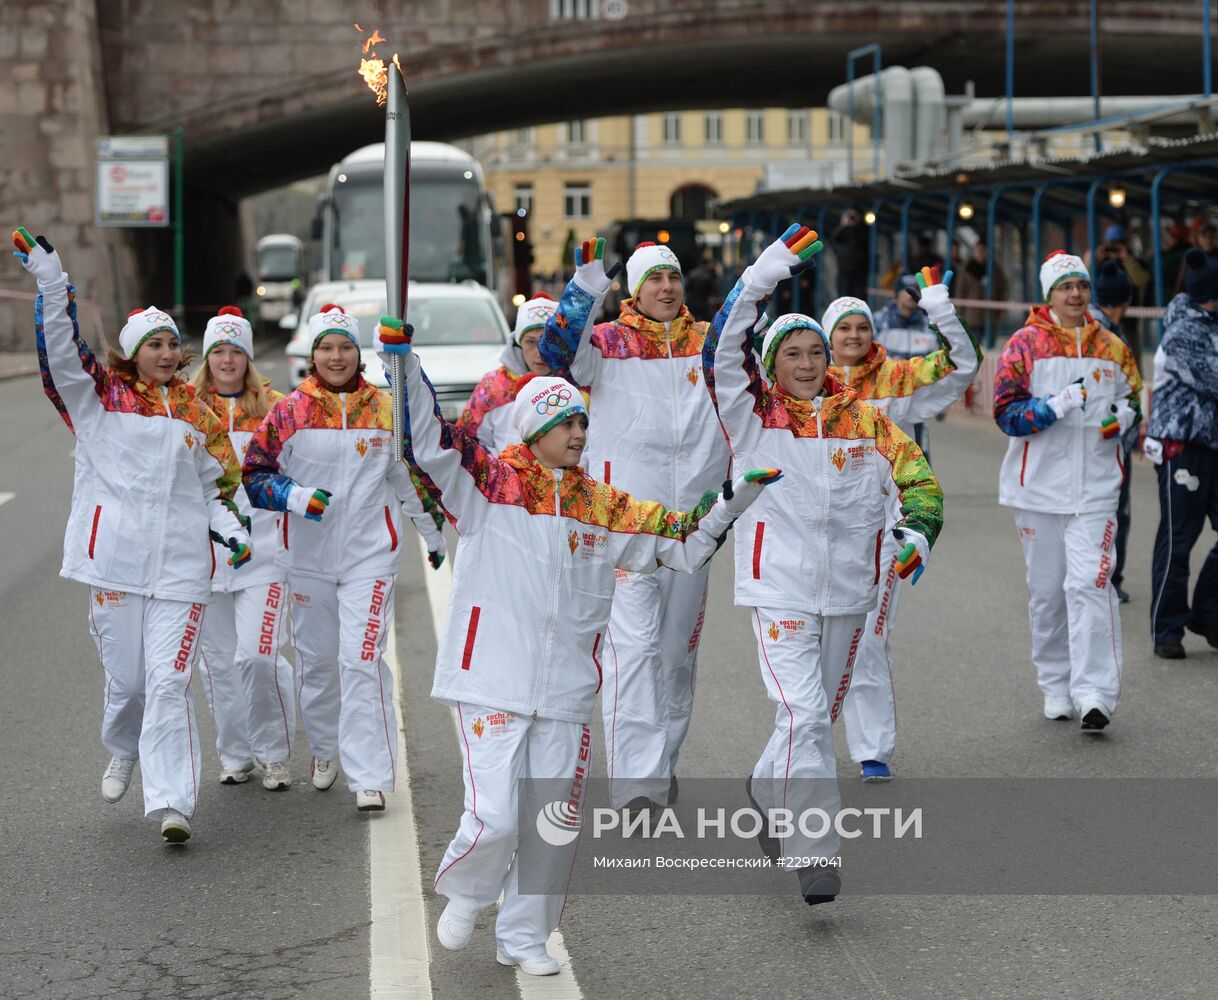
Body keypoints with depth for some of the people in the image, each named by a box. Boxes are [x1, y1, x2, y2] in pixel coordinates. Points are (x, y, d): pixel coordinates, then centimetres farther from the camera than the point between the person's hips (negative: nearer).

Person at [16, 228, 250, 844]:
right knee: (125, 679, 8)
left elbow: (213, 487, 21)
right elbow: (61, 345, -7)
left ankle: (172, 804, -11)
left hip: (180, 565, 1)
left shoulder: (196, 414, 13)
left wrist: (232, 531, 5)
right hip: (114, 559, -1)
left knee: (169, 682, -8)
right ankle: (124, 754, 41)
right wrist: (47, 271, -15)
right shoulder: (100, 396, 5)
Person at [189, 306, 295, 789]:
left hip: (262, 548, -2)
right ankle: (235, 755, 23)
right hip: (206, 547, 2)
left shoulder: (273, 406, 4)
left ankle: (273, 754, 5)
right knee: (219, 659, 9)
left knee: (257, 655, -12)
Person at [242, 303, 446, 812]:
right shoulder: (289, 412, -2)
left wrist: (434, 536, 21)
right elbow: (255, 475, 1)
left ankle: (370, 776, -8)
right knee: (316, 659, 12)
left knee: (362, 660, -11)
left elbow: (411, 476, 13)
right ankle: (324, 748, 37)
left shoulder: (385, 409, 2)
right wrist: (296, 496, -17)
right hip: (309, 555, 1)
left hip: (369, 555, -1)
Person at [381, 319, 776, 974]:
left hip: (565, 693, 4)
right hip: (491, 683, -4)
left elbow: (681, 544, 16)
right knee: (494, 819, -11)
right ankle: (464, 895, 21)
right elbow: (426, 437, -13)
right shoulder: (490, 483, -2)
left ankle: (523, 938, 25)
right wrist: (401, 351, -21)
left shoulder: (602, 507, 10)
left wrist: (737, 497, 8)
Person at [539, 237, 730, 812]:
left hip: (695, 519, 4)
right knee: (633, 644, -12)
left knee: (679, 647, 14)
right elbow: (558, 356, -17)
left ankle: (663, 763, 30)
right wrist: (583, 292, -29)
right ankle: (635, 783, -15)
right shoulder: (607, 342, -2)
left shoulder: (711, 342, 10)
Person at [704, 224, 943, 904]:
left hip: (848, 592, 4)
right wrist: (772, 269, -19)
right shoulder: (754, 416, -3)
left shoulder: (865, 421, 5)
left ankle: (769, 792, 44)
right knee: (803, 715, -16)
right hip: (780, 588, -4)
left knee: (820, 715, 17)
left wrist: (917, 533, -11)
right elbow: (724, 348, -14)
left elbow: (918, 479, 9)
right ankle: (816, 855, -13)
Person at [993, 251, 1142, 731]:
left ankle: (1094, 694, -14)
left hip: (1095, 486, 0)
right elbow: (1006, 413, -7)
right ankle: (1057, 687, 23)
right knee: (1046, 589, 8)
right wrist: (1059, 404, -20)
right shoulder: (1025, 344, -1)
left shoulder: (1111, 348, 8)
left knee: (1089, 583, -12)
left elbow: (1132, 400, 20)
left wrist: (1123, 417, -2)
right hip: (1039, 484, 0)